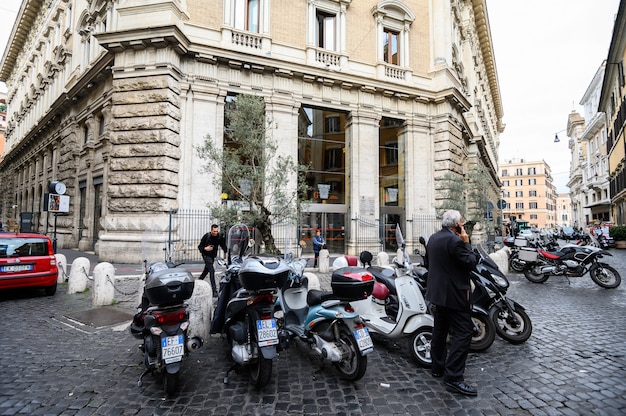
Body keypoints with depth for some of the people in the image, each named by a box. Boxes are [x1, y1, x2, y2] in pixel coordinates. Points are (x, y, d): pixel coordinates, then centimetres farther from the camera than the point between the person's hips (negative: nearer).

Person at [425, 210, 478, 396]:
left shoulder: (433, 238, 7)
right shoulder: (455, 241, -20)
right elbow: (470, 263, -15)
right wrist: (466, 243, -7)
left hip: (437, 291, 9)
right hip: (454, 294, -9)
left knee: (440, 329, 17)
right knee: (463, 332, -4)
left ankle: (437, 367, 28)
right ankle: (454, 377, -4)